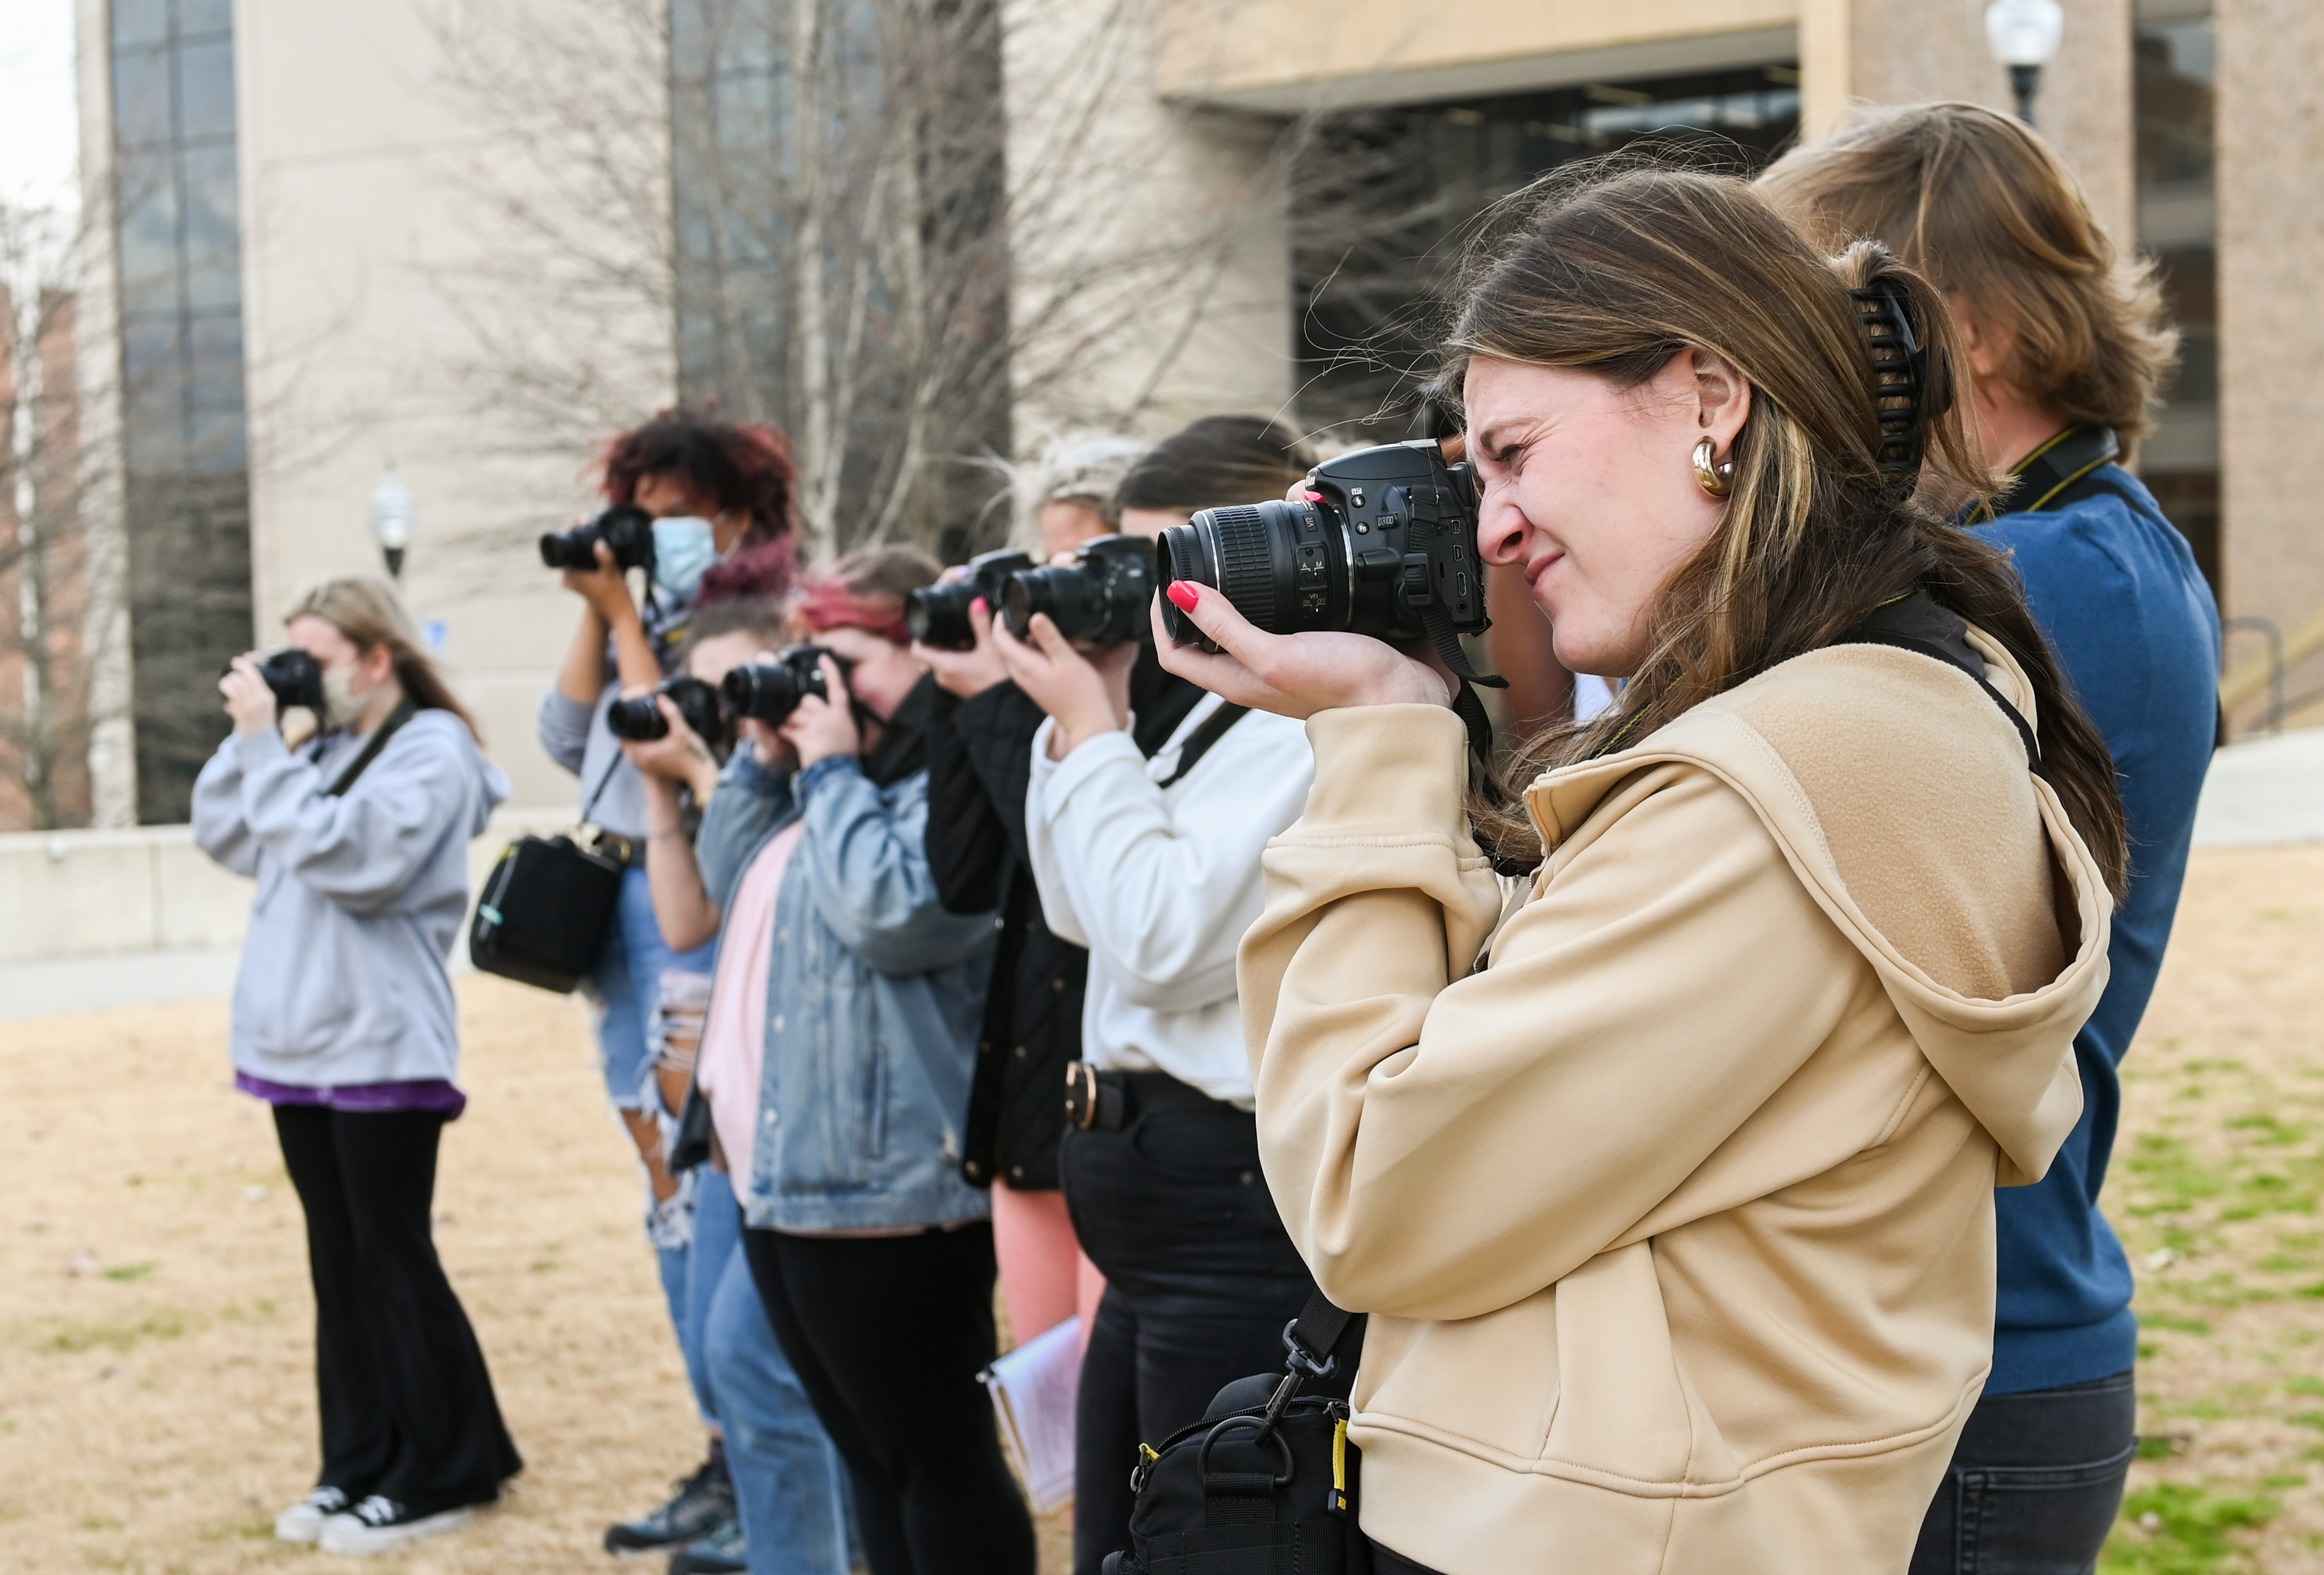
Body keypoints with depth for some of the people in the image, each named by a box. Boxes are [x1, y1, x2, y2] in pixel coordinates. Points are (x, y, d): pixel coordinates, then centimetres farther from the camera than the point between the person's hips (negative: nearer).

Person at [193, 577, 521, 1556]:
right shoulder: (325, 746, 12)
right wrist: (252, 735, 2)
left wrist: (266, 746, -20)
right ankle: (359, 1466, 20)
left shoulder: (431, 749, -10)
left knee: (394, 1264, -1)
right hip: (301, 1047, 8)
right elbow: (220, 836, 14)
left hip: (381, 1052, -7)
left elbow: (351, 857, -23)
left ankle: (441, 1478, 8)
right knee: (339, 1264, 12)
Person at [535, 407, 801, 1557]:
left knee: (700, 1185, -8)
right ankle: (726, 1449, 18)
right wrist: (597, 606, 5)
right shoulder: (659, 614, 16)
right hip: (626, 900, 9)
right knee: (671, 1189, 11)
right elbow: (568, 737, 10)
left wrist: (625, 615, -11)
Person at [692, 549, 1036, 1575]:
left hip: (886, 1192, -10)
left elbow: (890, 913, -26)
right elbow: (725, 878, 23)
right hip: (786, 1181, 10)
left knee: (939, 1458, -2)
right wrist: (768, 757, 9)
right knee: (871, 1453, 17)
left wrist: (830, 769, -15)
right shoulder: (839, 786, 18)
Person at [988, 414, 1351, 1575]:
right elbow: (1079, 912, 18)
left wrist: (1090, 729, -13)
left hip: (1235, 1215, -10)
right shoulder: (1189, 712, 13)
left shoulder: (1304, 729, -18)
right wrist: (1081, 715, 8)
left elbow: (1164, 943, -22)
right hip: (1154, 1225, 10)